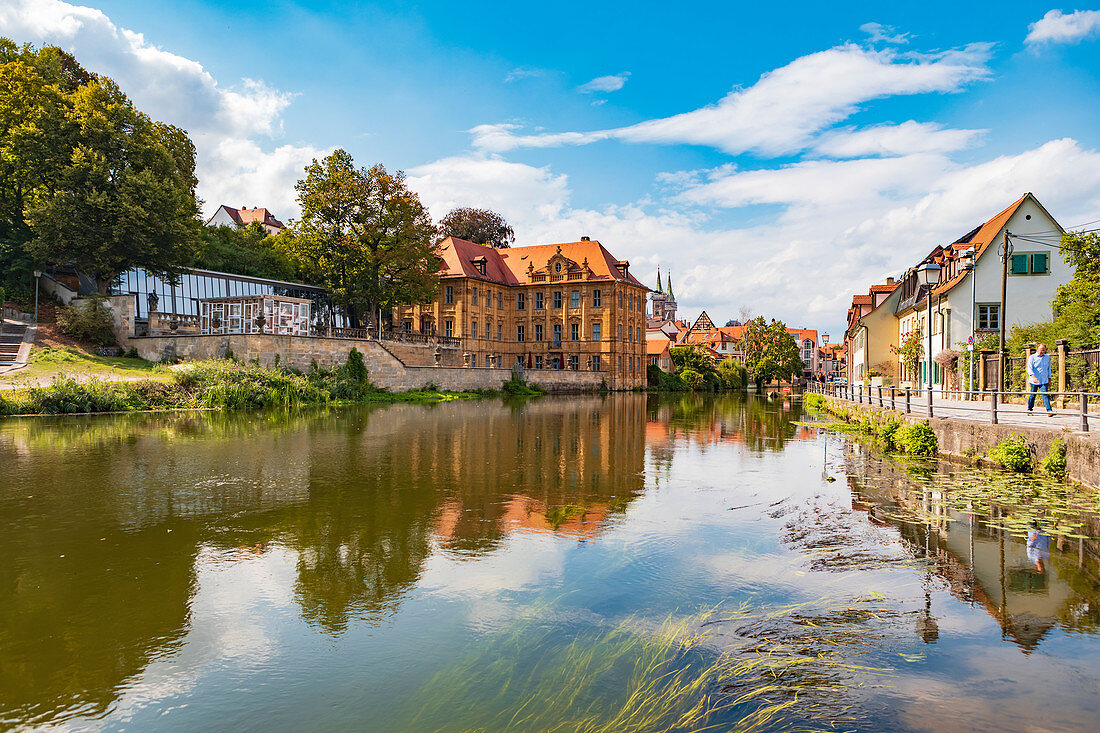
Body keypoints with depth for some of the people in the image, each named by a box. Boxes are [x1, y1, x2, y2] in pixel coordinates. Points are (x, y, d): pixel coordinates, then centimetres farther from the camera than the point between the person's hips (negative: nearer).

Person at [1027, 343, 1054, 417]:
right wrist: (1033, 376, -29)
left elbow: (1048, 369, 22)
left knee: (1045, 395, -9)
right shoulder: (1032, 357, -2)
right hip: (1034, 381, -3)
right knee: (1032, 395, 5)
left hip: (1044, 381, 3)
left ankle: (1049, 411, -16)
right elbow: (1030, 368, -13)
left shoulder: (1047, 358, 13)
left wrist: (1049, 379, 21)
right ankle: (1029, 410, 19)